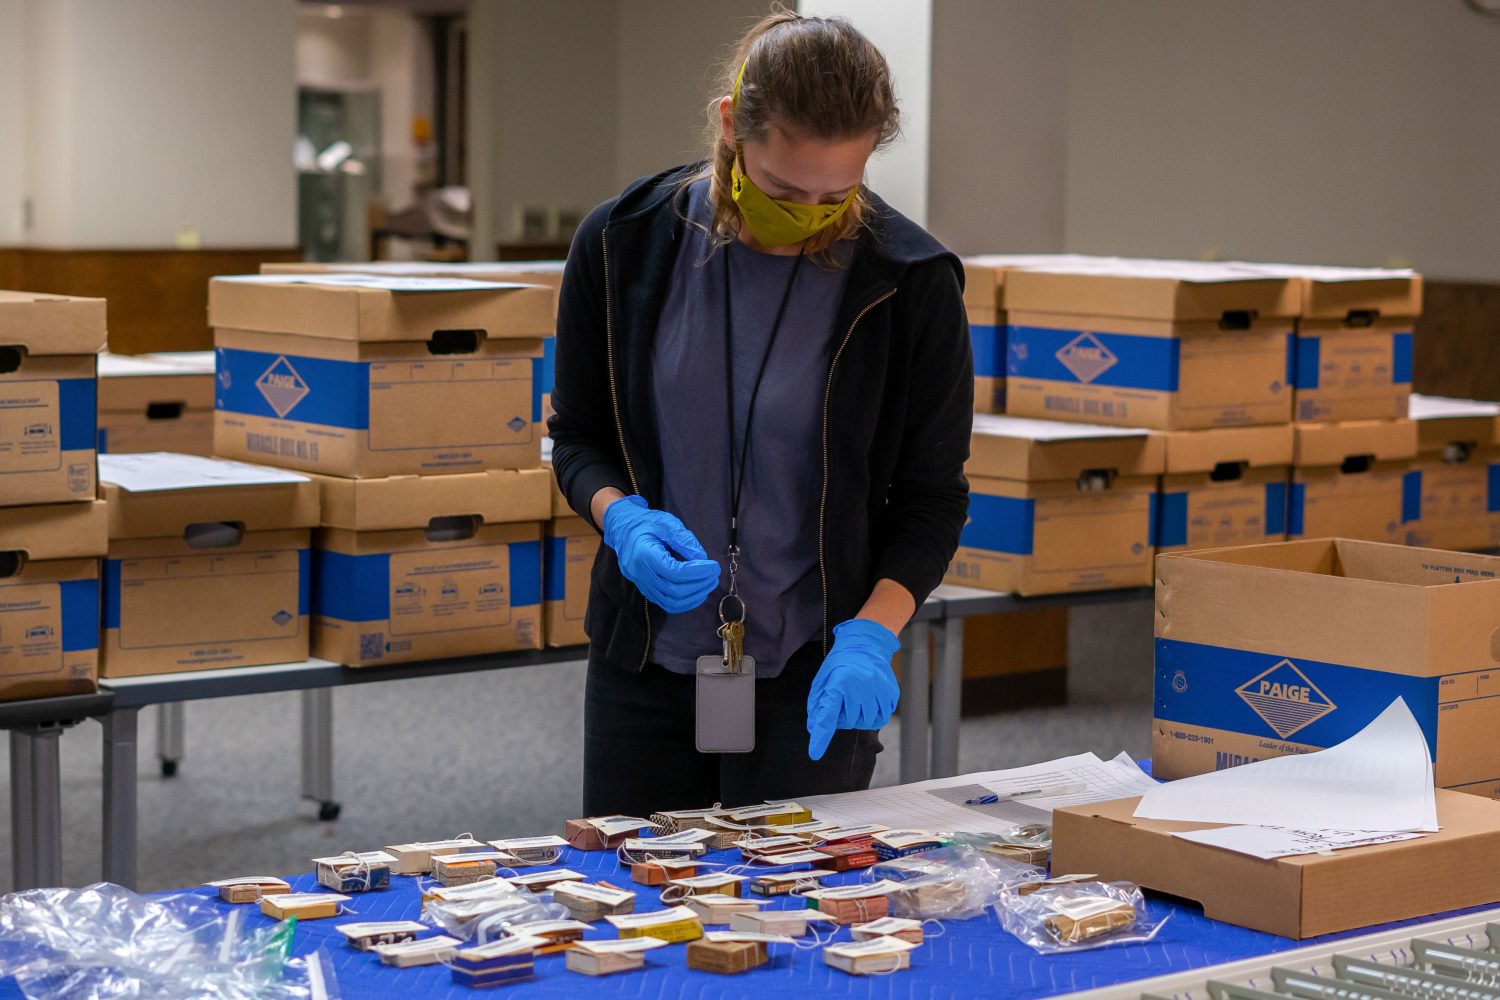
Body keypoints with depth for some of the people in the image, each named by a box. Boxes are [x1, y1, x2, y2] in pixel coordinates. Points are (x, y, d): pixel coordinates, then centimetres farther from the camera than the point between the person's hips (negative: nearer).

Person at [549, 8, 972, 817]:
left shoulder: (909, 282, -11)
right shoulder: (623, 243, -7)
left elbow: (931, 494, -3)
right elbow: (576, 435, 5)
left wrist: (870, 633, -18)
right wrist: (622, 519, -16)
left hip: (812, 679, -2)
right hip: (647, 659, 2)